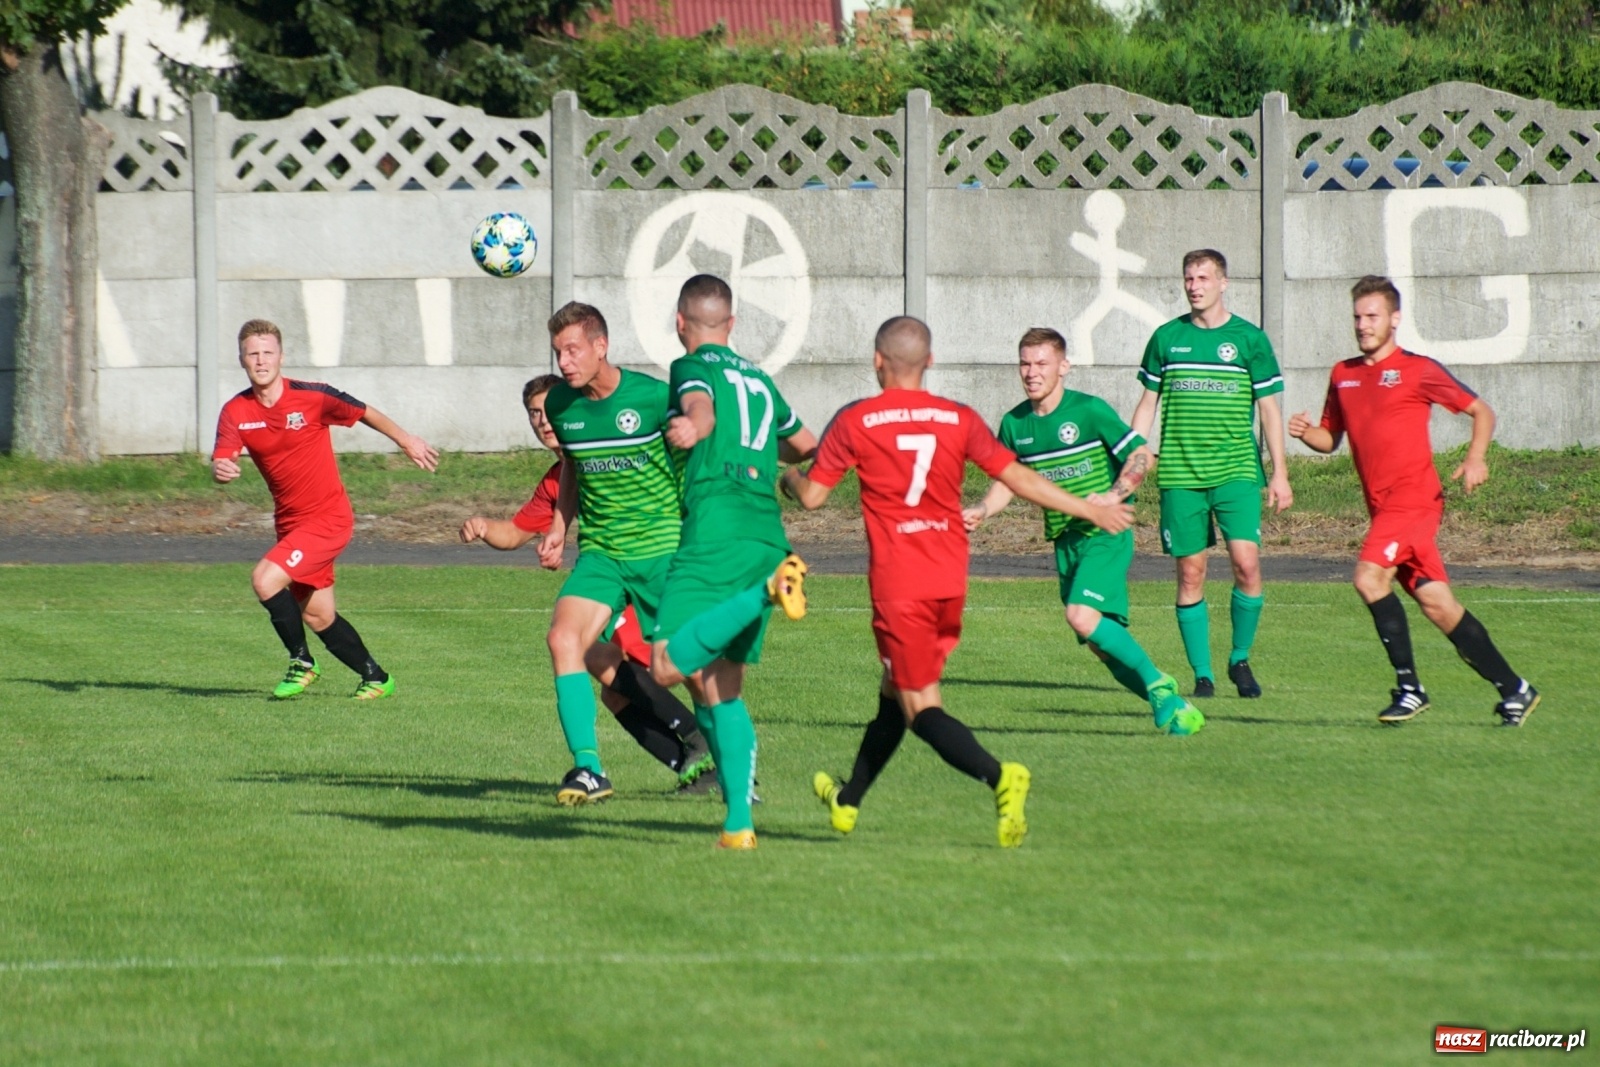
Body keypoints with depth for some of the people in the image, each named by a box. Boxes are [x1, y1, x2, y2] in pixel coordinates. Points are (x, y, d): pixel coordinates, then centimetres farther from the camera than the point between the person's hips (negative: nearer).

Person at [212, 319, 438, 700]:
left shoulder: (312, 397, -15)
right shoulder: (235, 412, -5)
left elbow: (363, 412, 0)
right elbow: (222, 460, -14)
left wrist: (406, 440, 8)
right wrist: (220, 470, -38)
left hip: (328, 518, -6)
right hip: (289, 522, 6)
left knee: (265, 580, -22)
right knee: (317, 617, 12)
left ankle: (302, 662, -3)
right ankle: (376, 678, 31)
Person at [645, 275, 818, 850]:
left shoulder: (693, 367, 6)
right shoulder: (760, 380, 25)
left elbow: (701, 407, -18)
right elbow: (804, 444, 40)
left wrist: (693, 429, -40)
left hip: (717, 529, -7)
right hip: (769, 537, 7)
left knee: (669, 666, -19)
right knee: (722, 689, 12)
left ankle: (768, 591, -29)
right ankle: (739, 822, 3)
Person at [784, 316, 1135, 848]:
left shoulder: (855, 422, -5)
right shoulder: (959, 419, 3)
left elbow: (812, 495, 0)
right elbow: (1020, 479, 3)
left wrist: (788, 475, 24)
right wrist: (1092, 510, 13)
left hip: (898, 582, -5)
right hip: (951, 580, 5)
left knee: (920, 707, -4)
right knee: (896, 691, 20)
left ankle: (998, 775, -30)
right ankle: (848, 801, 35)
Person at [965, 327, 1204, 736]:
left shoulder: (1089, 411, -11)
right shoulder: (1015, 424, 5)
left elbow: (1143, 457, -8)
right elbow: (1008, 480, 17)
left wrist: (1112, 496, -22)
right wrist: (980, 511, -2)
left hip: (1106, 535, -6)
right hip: (1065, 541, 6)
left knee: (1083, 616, -26)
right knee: (1104, 646, 4)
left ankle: (1157, 685, -14)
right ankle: (1167, 701, 20)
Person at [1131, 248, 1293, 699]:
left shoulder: (1248, 338, 3)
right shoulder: (1167, 338, 8)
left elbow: (1269, 407, 5)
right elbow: (1147, 404, 15)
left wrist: (1280, 474, 1)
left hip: (1236, 471, -1)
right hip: (1180, 473, 1)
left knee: (1246, 562, -15)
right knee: (1190, 573, -1)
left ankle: (1240, 659, 4)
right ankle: (1202, 674, 7)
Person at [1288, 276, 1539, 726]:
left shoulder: (1417, 370, -2)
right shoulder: (1343, 375, 15)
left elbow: (1481, 411, 2)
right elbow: (1331, 437, 23)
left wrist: (1475, 458, -16)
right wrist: (1306, 433, 0)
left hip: (1414, 498, -6)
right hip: (1383, 504, 6)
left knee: (1369, 576, -22)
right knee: (1436, 602, 3)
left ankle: (1409, 687, -14)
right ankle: (1513, 689, 10)